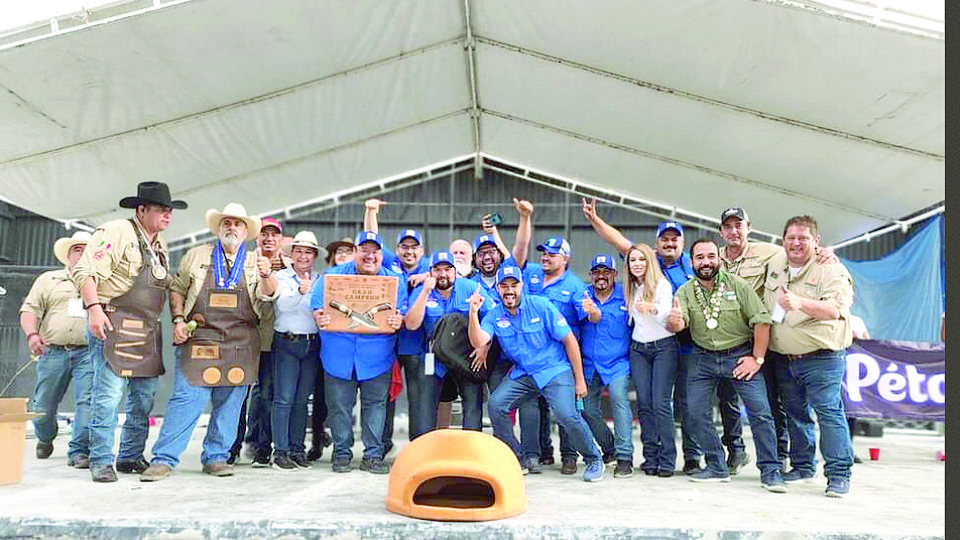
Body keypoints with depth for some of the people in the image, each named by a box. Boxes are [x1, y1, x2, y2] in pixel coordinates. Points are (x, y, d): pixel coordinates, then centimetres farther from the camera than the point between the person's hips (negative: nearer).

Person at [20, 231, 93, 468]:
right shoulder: (48, 279, 16)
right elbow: (29, 310, 8)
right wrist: (32, 334, -10)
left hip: (88, 352, -1)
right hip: (53, 351, 1)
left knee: (88, 402, -13)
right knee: (42, 408, 7)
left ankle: (79, 451, -5)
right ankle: (45, 439, 36)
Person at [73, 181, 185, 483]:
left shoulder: (160, 245, 20)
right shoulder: (116, 232, -6)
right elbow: (85, 271, -13)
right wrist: (94, 308, -22)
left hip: (148, 330, 9)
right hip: (114, 325, -8)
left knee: (145, 395, 9)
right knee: (109, 394, -9)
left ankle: (131, 457, 20)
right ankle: (101, 462, 1)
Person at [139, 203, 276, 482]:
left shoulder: (255, 262, 12)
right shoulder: (196, 256, 13)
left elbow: (267, 294, -3)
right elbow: (177, 289, 15)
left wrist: (266, 274, -25)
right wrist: (178, 320, 0)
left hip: (241, 344, 2)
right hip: (199, 340, -1)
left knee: (229, 403, 6)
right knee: (187, 398, -7)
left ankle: (216, 457, 18)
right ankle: (164, 459, 1)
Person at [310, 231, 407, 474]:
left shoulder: (394, 281, 5)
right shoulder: (333, 276, 5)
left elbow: (403, 316, 3)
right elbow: (317, 308, 4)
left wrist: (398, 321, -20)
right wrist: (320, 319, -18)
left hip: (376, 356, 0)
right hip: (339, 354, 0)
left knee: (375, 404, 4)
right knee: (339, 405, 5)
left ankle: (373, 455, 15)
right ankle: (341, 453, 21)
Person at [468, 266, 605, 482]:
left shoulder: (541, 306, -9)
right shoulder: (494, 316, 1)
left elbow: (569, 340, -6)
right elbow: (478, 342, -16)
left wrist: (579, 379, -6)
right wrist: (473, 312, -29)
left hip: (556, 370, -4)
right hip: (523, 374, 4)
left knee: (566, 414, -24)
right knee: (495, 405, -15)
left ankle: (594, 458, 5)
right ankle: (518, 460, 4)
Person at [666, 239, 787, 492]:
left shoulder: (737, 285, -8)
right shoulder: (685, 291, -3)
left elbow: (762, 320, -7)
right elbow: (678, 324, -18)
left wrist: (757, 359, -10)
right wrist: (674, 322, -42)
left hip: (739, 355, -2)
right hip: (703, 358, 3)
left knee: (760, 412, -8)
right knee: (696, 412, -1)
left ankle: (770, 471, 5)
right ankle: (717, 467, 14)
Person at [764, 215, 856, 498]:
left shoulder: (831, 271, -10)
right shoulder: (774, 265, 9)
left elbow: (834, 309, -27)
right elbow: (764, 306, 27)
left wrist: (800, 302, -42)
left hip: (821, 359, -6)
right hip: (783, 358, 6)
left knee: (829, 412, -10)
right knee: (795, 413, 14)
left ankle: (839, 475, -3)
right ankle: (803, 466, 27)